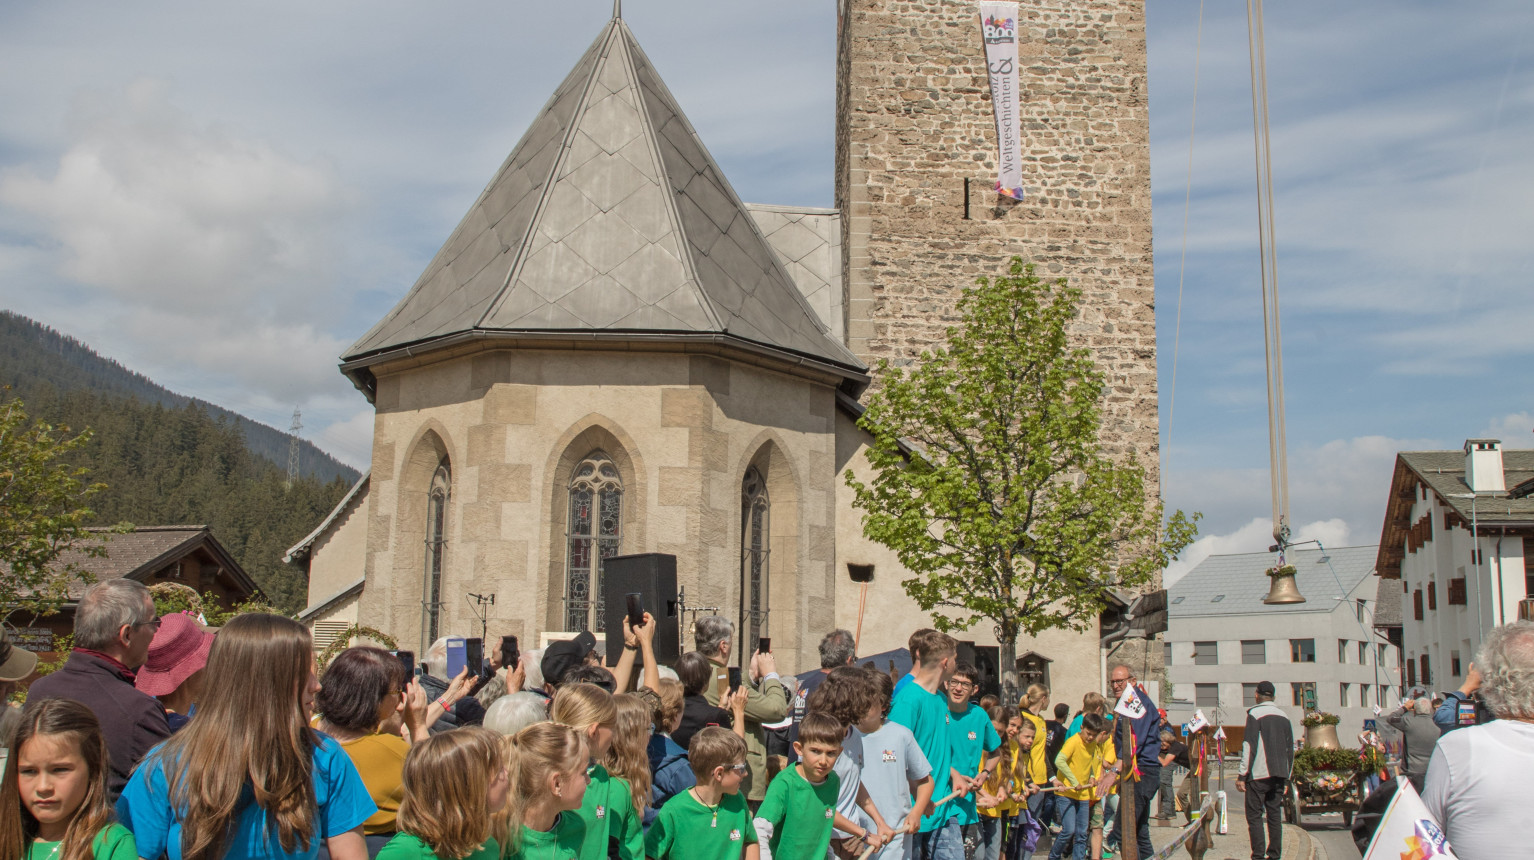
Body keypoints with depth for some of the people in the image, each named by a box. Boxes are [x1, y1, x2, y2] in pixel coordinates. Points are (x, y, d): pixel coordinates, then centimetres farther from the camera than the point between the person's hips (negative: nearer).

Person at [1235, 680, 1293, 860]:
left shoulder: (1255, 714, -7)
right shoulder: (1284, 717, 13)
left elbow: (1249, 747, -12)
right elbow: (1290, 749, 15)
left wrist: (1241, 775, -10)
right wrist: (1287, 775, 21)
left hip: (1258, 774, -6)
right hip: (1279, 775, 6)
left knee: (1254, 815, -2)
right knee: (1275, 815, 9)